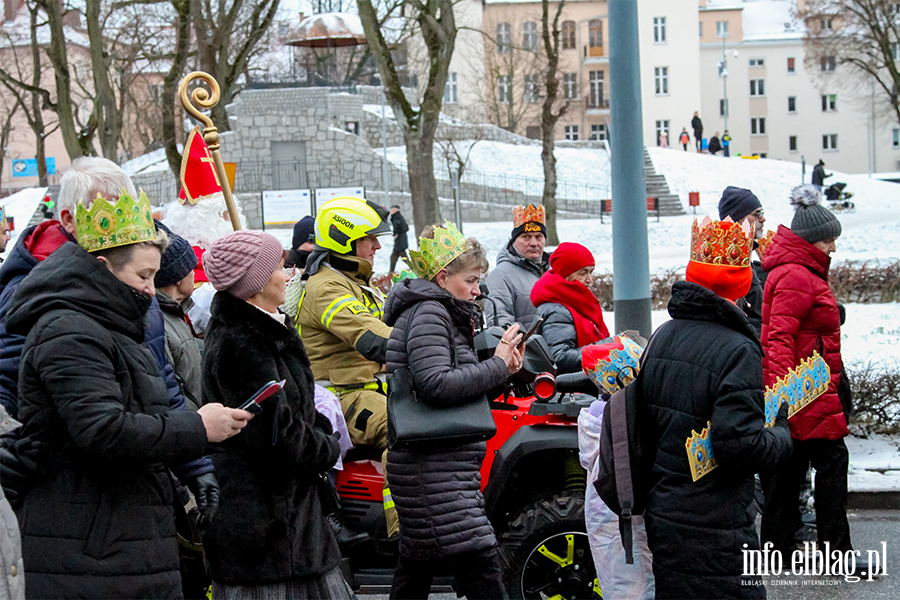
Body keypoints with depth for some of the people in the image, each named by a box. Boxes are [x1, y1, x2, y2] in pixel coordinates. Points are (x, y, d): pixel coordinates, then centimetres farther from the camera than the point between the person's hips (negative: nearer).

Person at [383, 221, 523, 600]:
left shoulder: (441, 313, 21)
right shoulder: (427, 313, -11)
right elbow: (435, 384, -24)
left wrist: (500, 369, 7)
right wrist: (497, 366, -15)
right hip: (433, 467, -11)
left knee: (417, 567, 15)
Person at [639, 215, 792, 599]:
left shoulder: (662, 337, 6)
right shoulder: (738, 352, -18)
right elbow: (739, 443, -24)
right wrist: (781, 435, -6)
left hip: (662, 519, 8)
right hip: (714, 533, -8)